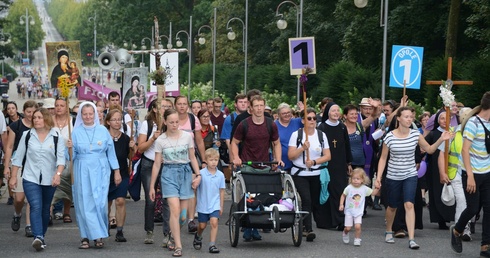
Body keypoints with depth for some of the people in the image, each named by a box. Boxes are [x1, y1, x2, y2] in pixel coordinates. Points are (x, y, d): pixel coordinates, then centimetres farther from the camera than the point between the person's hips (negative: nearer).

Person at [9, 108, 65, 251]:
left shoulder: (56, 137, 1)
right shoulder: (27, 136, 4)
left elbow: (61, 157, -6)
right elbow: (18, 157, 7)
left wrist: (58, 174, -21)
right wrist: (13, 177, 5)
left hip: (49, 180, 1)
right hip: (31, 179, -1)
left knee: (45, 209, 11)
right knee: (35, 207, -16)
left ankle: (41, 236, 24)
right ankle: (38, 238, -27)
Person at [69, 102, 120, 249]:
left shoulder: (103, 131, 5)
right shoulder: (76, 132, 4)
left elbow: (111, 152, 9)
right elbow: (73, 155, 4)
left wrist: (116, 171, 6)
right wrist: (70, 148, -17)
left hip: (100, 172, 0)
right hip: (82, 172, 0)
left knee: (100, 203, -7)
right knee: (84, 204, -1)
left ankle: (98, 236, 2)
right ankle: (86, 237, 4)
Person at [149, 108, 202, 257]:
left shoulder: (187, 136, 1)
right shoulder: (160, 140, -1)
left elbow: (192, 158, 9)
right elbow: (157, 164, 3)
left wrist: (198, 175, -3)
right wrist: (152, 186, 3)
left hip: (185, 173, 2)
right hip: (169, 174, -2)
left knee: (183, 212, 1)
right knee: (175, 210, -15)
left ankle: (172, 237, 21)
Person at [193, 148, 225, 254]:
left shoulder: (220, 175, -2)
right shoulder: (201, 173, -9)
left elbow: (221, 191, 6)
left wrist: (221, 206, 8)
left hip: (215, 204, 0)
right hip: (203, 204, 0)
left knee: (214, 222, -15)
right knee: (202, 225, 12)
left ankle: (212, 245, -11)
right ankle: (198, 237, 43)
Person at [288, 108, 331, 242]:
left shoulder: (321, 135, 7)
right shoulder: (296, 134, -1)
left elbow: (327, 156, 3)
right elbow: (290, 156, -6)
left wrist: (314, 162, -12)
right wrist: (303, 148, -20)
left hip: (316, 174, 3)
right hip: (300, 174, -3)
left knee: (315, 202, 4)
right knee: (306, 200, -17)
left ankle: (305, 227, 21)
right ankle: (308, 230, -21)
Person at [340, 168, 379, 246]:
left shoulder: (364, 189, -5)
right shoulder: (349, 188, -9)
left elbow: (373, 193, 6)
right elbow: (343, 195, 3)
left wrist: (377, 188, -11)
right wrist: (341, 204, -7)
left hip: (358, 212, 0)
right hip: (349, 211, 0)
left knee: (357, 226, -16)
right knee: (348, 228, 0)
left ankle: (357, 239, 4)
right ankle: (345, 234, 34)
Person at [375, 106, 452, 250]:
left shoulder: (415, 134, -5)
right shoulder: (389, 137, -9)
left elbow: (429, 149, 5)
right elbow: (383, 158, -2)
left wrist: (441, 140, -11)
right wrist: (378, 177, -7)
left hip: (410, 175, 0)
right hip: (393, 177, 0)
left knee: (409, 205, -16)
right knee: (392, 206, 13)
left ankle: (411, 239, -17)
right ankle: (388, 232, 40)